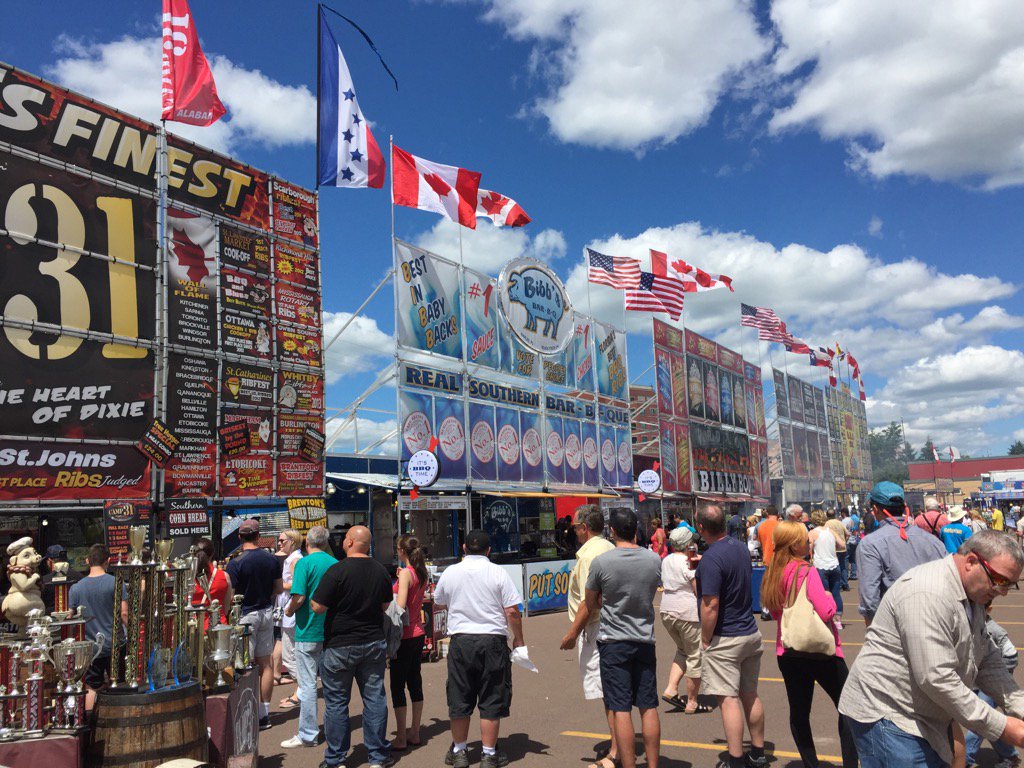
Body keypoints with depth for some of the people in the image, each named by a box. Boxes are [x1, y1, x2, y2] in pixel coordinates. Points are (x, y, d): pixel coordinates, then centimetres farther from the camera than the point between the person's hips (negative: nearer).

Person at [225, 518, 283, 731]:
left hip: (246, 615, -5)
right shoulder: (272, 559, 1)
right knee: (266, 663, 10)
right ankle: (265, 712, 18)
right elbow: (279, 588, 9)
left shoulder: (235, 563, -15)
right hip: (267, 612, 5)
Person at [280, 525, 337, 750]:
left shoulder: (304, 563, -12)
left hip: (309, 632, -6)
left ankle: (308, 735, 6)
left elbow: (299, 598, -20)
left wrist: (289, 610, -1)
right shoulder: (336, 563, 4)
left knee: (307, 684, 1)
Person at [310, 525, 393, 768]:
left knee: (336, 702, 8)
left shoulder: (337, 570, -17)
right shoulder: (381, 571, 1)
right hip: (374, 643, 5)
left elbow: (318, 607, -15)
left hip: (340, 645, -4)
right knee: (375, 698, 10)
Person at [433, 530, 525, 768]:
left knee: (459, 699, 13)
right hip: (493, 641, -2)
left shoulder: (450, 572, 2)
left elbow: (439, 602, 19)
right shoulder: (498, 573, -5)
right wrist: (519, 640, 5)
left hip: (460, 640, 2)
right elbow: (512, 611, -7)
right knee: (491, 701, 8)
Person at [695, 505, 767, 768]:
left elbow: (711, 606, -24)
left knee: (728, 699, -1)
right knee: (750, 695, 17)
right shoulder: (740, 547, 5)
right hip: (750, 632, 9)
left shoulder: (711, 559, -22)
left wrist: (705, 640, -13)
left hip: (725, 638, -8)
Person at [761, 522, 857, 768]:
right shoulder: (806, 572, -19)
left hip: (787, 652, 6)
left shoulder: (773, 574, 3)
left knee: (799, 712, 13)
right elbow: (825, 611, -25)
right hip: (819, 651, -6)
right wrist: (829, 597, -6)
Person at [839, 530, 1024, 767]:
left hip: (927, 719, 10)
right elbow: (936, 678, -28)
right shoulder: (929, 594, -25)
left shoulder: (972, 596, 7)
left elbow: (988, 661, 11)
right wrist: (1000, 727, -20)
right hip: (888, 719, -10)